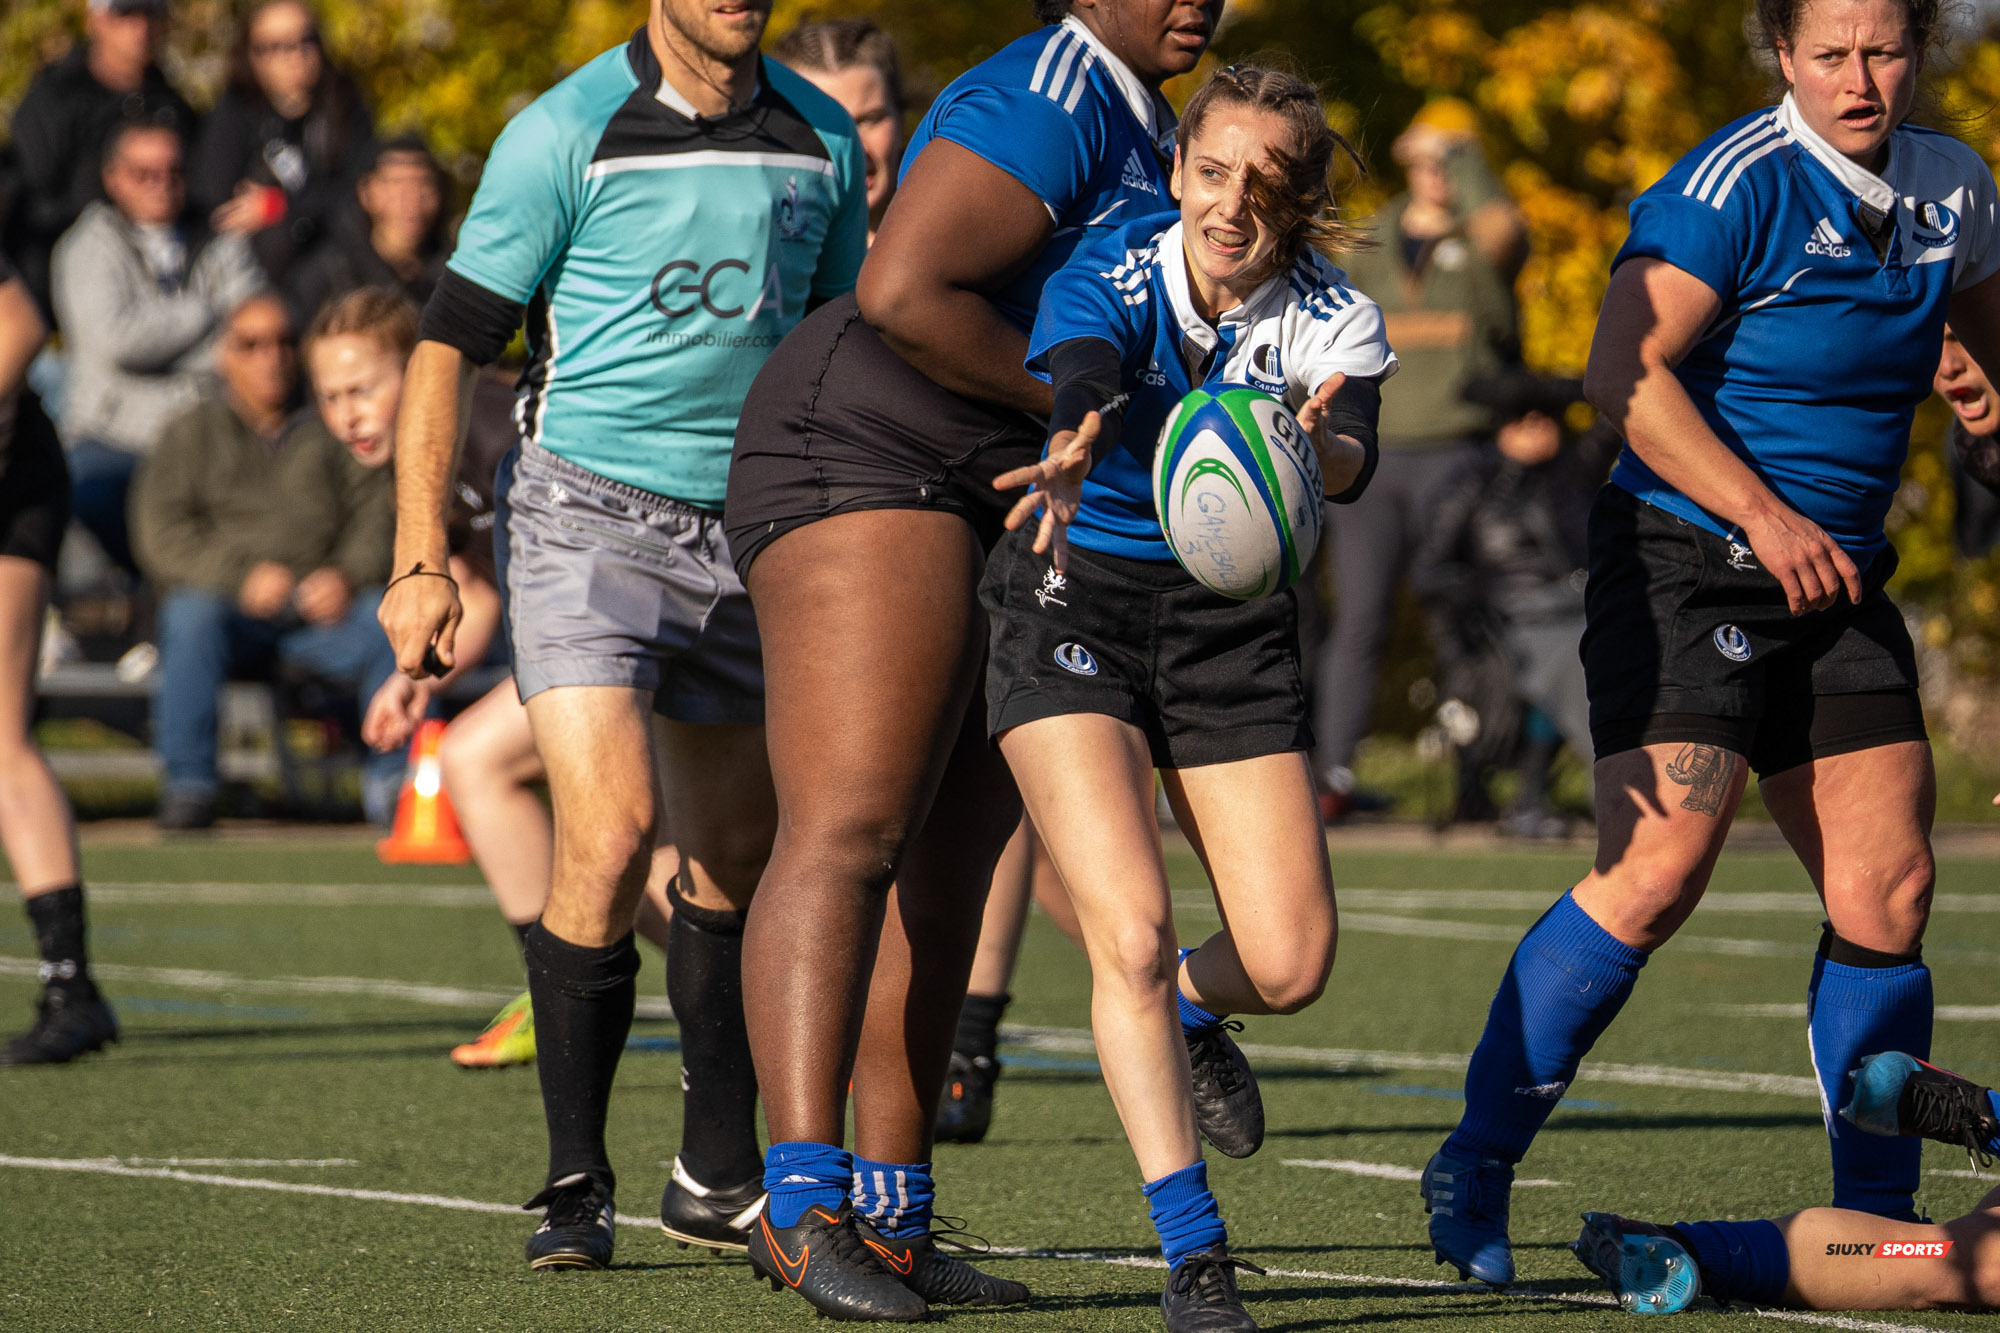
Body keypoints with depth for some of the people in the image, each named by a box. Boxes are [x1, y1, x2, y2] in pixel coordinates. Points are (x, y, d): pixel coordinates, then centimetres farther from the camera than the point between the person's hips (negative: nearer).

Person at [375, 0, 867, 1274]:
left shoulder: (822, 141, 6)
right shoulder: (567, 133, -9)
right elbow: (449, 345, -6)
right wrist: (422, 560, -13)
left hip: (750, 535, 5)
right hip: (588, 511, -5)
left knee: (738, 860, 11)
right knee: (612, 834, -18)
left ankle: (722, 1170, 27)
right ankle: (577, 1185, -6)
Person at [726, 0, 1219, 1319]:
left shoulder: (1136, 124, 19)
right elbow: (901, 293, -24)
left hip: (1001, 526, 11)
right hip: (866, 458, -11)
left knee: (945, 866, 10)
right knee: (847, 836, -19)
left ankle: (891, 1224, 13)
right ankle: (804, 1201, -28)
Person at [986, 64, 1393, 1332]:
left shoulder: (1331, 319, -11)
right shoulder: (1111, 282, -18)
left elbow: (1354, 462, -31)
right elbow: (1077, 378, -42)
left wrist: (1315, 450, -56)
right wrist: (1072, 452, -66)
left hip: (1232, 623, 3)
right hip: (1076, 606, -3)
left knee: (1290, 964, -3)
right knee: (1131, 930, -19)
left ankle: (1188, 1009, 36)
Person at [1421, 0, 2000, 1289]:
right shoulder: (1739, 184, -14)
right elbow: (1624, 371, -20)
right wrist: (1764, 516, -23)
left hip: (1837, 580, 7)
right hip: (1683, 561, -7)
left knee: (1888, 887, 0)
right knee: (1658, 868, -18)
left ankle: (1875, 1224, 11)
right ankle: (1474, 1171, -6)